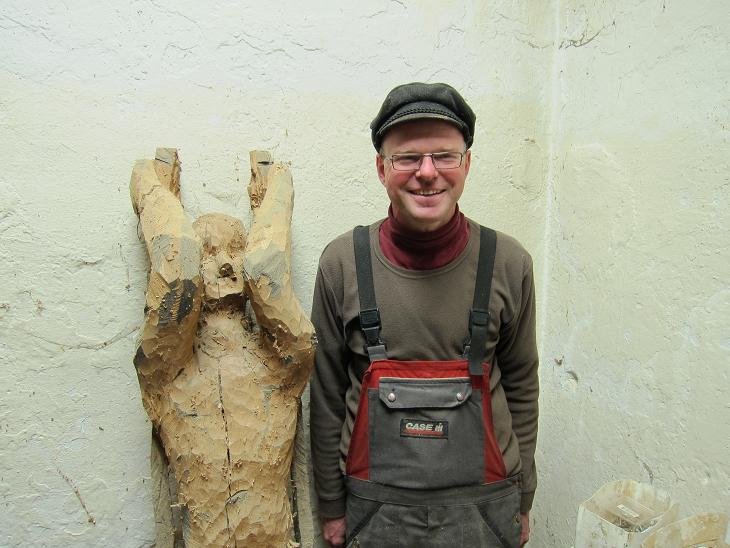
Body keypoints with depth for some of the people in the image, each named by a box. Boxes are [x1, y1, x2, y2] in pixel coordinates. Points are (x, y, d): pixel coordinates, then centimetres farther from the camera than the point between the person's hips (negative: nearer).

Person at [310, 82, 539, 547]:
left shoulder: (508, 263, -8)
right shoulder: (342, 262, -9)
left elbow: (521, 387, 2)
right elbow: (327, 394, -2)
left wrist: (522, 500, 8)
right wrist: (332, 506, 3)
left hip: (483, 508, 1)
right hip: (375, 509, 0)